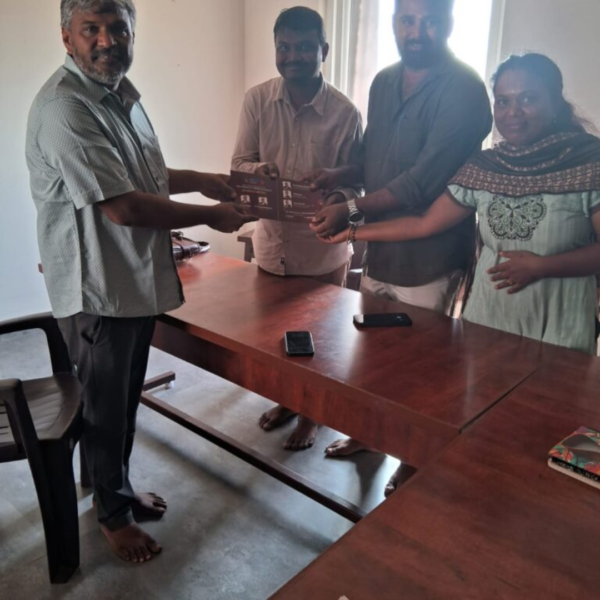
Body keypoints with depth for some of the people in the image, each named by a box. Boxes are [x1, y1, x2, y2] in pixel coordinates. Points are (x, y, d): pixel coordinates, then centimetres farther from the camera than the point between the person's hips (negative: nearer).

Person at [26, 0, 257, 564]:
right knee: (106, 406, 10)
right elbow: (120, 205, -26)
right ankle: (113, 512, 33)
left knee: (126, 397, 22)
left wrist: (198, 179, 9)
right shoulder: (64, 107, -21)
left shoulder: (119, 90, 11)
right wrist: (211, 216, -17)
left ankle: (120, 488, 44)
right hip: (97, 288, -9)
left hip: (138, 278, 9)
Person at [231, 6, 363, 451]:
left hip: (323, 249, -3)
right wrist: (258, 169, -23)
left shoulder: (345, 114, -13)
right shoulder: (257, 101, -5)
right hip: (272, 242, 3)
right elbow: (240, 162, 0)